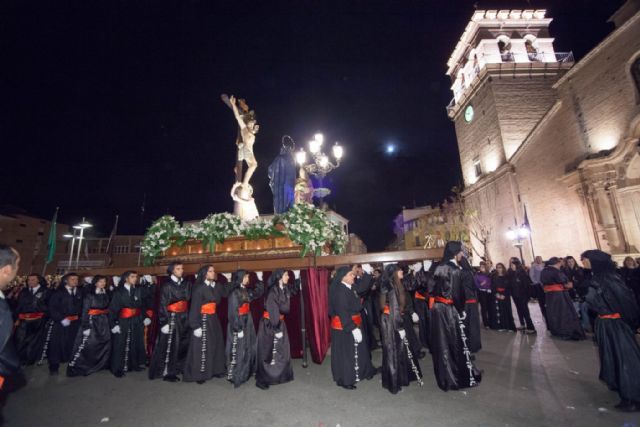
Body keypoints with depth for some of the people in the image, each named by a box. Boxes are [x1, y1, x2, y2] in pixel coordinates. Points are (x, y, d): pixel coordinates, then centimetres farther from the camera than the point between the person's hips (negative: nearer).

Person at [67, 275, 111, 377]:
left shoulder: (105, 294, 7)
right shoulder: (89, 294, -7)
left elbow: (107, 308, 8)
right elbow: (85, 310, -9)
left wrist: (108, 321, 4)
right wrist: (85, 326, -13)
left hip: (104, 321, 5)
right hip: (92, 321, -5)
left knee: (105, 343, 9)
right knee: (86, 344, -6)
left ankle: (101, 364, 24)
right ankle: (73, 367, 9)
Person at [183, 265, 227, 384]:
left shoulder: (216, 286, 7)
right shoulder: (199, 289, -13)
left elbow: (225, 294, 3)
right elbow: (194, 308, -15)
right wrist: (196, 326, -17)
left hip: (214, 319, 7)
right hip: (203, 319, -7)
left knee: (216, 344, 13)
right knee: (203, 346, 1)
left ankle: (215, 370, 27)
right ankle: (199, 374, 15)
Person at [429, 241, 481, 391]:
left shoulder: (439, 268, 8)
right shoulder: (455, 269, -15)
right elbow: (457, 294, -17)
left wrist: (438, 303, 11)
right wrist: (461, 310, -4)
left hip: (438, 308, 7)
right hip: (450, 310, -7)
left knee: (442, 343, 15)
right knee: (458, 343, 7)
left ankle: (445, 378, 27)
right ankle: (466, 378, 21)